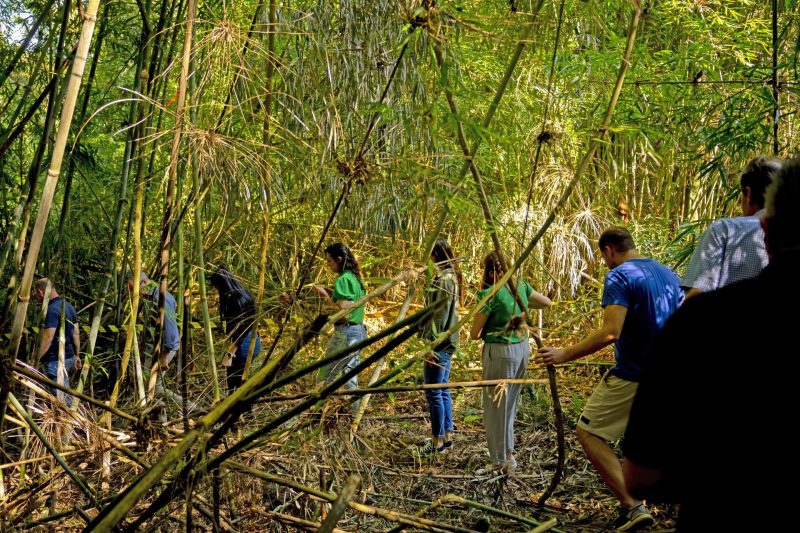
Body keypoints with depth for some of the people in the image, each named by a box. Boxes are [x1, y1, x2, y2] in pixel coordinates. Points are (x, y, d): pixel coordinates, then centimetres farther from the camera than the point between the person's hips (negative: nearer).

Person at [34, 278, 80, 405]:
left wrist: (36, 359, -17)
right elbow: (76, 333, 15)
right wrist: (77, 355, 22)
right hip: (69, 357, 9)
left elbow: (48, 338, -21)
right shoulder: (69, 306, 11)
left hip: (55, 360, -9)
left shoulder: (52, 310, -17)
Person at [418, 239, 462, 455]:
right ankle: (447, 434, 23)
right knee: (442, 390, 16)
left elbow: (439, 315, -21)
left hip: (439, 344, -10)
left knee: (433, 392, -3)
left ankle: (438, 441, 3)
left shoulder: (443, 280, -18)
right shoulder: (451, 276, 13)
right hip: (447, 343, 10)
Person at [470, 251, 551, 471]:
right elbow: (546, 302, 18)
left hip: (500, 352, -7)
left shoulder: (489, 294, -16)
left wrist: (481, 330, 11)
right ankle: (507, 451, 29)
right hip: (523, 348, 7)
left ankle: (502, 458, 13)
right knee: (510, 401, 19)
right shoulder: (520, 285, 2)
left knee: (496, 405, 6)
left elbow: (474, 334, -10)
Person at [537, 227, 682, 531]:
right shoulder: (668, 274, 10)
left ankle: (631, 506, -8)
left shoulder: (619, 276, -14)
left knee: (588, 432, 1)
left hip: (631, 377, -8)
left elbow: (610, 333, -25)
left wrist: (564, 355, -18)